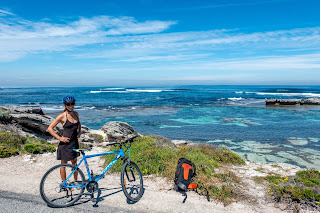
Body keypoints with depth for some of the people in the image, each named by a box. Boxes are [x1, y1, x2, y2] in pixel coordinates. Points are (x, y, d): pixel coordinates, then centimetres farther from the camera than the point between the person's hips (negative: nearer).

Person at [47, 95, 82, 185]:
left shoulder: (76, 114, 3)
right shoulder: (62, 116, -14)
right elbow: (50, 128, -12)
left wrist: (79, 132, 7)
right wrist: (59, 138, -16)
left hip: (74, 141, 6)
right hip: (65, 143, -6)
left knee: (74, 162, 18)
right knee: (64, 164, 10)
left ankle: (76, 181, 33)